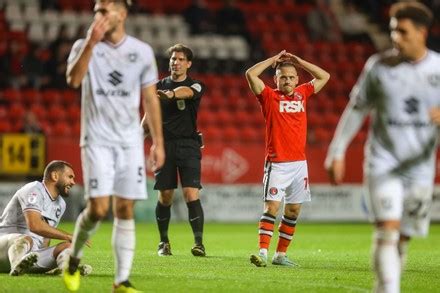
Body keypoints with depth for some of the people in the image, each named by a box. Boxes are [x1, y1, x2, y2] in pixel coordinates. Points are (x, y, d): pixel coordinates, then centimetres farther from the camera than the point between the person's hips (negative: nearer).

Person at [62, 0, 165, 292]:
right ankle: (74, 259, 15)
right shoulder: (84, 46, -1)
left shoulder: (142, 51, 4)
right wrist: (91, 42, -26)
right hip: (97, 140, -2)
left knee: (125, 211, -1)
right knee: (98, 209, -12)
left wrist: (158, 142, 6)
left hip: (130, 141, 2)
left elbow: (151, 99, 9)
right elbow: (74, 80, -20)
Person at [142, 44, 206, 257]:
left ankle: (199, 243, -11)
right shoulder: (159, 86, 11)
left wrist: (171, 94, -46)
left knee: (191, 194, -13)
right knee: (165, 196, 4)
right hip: (164, 145, 2)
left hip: (188, 145, -2)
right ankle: (164, 242, 17)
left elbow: (185, 92, -25)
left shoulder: (195, 86, 1)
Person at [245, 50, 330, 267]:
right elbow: (250, 74, -11)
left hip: (299, 163, 5)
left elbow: (324, 77, 22)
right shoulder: (269, 97, 1)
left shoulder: (302, 94, 13)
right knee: (272, 207, -15)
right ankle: (263, 253, -19)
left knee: (293, 210, 6)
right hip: (277, 164, -5)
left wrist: (298, 61, 14)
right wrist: (274, 59, -1)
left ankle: (280, 255, 13)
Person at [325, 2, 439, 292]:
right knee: (388, 230, -18)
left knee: (403, 238, 6)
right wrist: (337, 152, 5)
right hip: (383, 163, -2)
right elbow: (356, 109, 7)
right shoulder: (379, 65, -1)